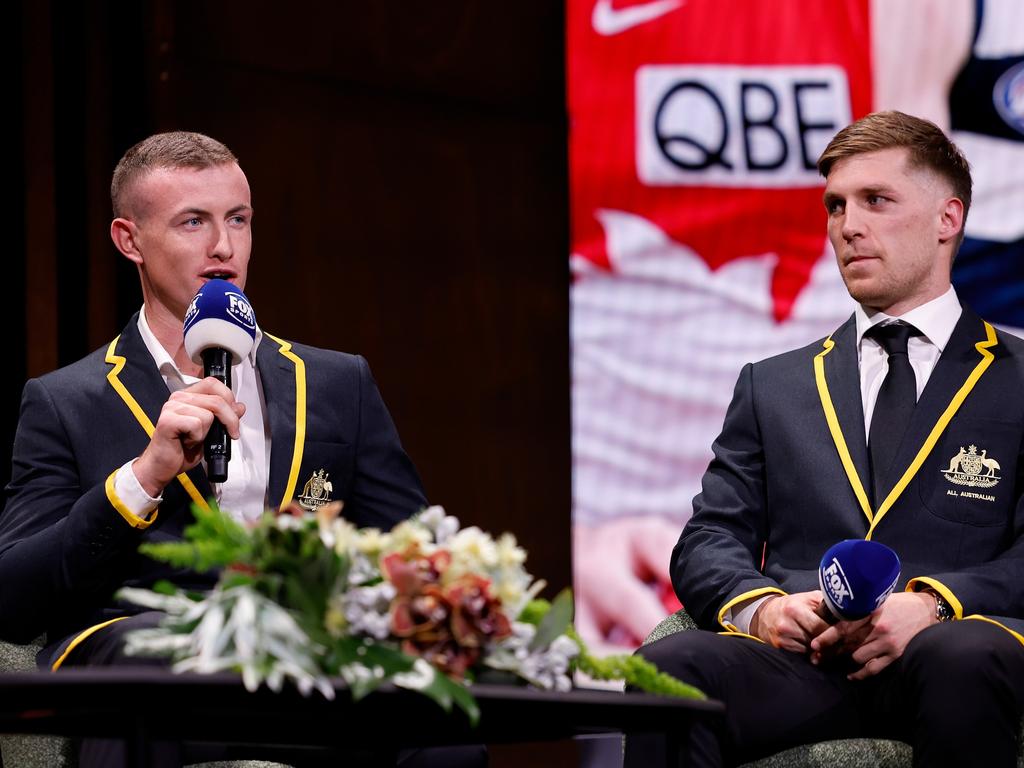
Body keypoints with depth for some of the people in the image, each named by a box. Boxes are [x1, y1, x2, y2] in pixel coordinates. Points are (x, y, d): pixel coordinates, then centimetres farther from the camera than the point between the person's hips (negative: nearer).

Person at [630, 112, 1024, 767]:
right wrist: (758, 606, -6)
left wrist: (934, 605, -15)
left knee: (966, 661, -40)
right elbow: (708, 541, 18)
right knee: (667, 669, -33)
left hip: (948, 648, -1)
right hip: (801, 661, 2)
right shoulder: (773, 387, 27)